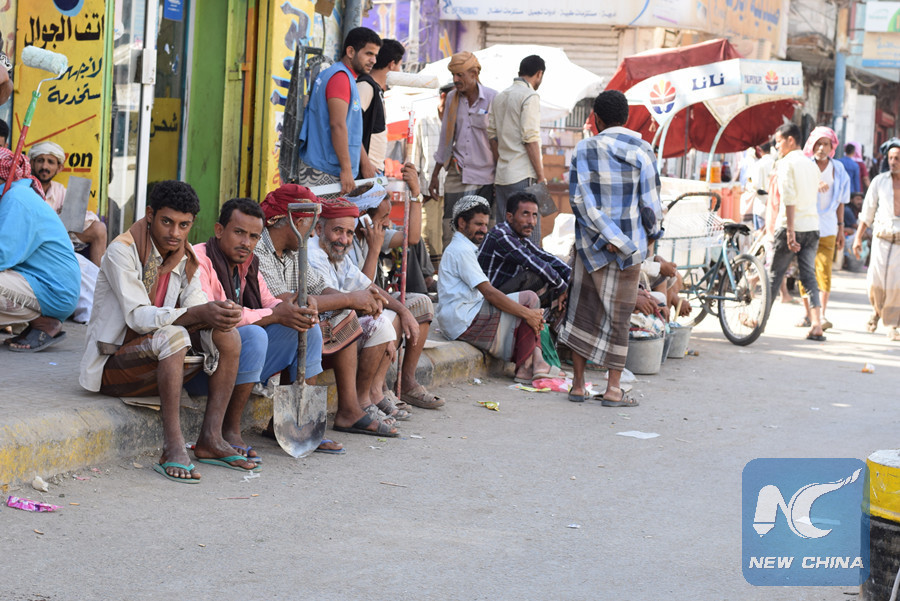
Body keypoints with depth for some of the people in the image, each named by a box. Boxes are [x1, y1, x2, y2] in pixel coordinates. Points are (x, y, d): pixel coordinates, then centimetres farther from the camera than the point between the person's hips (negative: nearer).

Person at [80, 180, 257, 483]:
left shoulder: (184, 259, 7)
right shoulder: (122, 251, -16)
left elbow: (196, 305, -3)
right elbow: (137, 316, -26)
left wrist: (218, 313, -28)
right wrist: (197, 314, -37)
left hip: (158, 360, 7)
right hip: (112, 363, -7)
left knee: (228, 335, -11)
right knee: (172, 336, -35)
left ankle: (211, 438, -12)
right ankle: (173, 447, -35)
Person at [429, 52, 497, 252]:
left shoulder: (493, 98, -4)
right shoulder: (452, 98, 10)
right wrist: (435, 174, 19)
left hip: (485, 176, -4)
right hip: (456, 175, 4)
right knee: (450, 232, -3)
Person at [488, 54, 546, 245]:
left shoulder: (499, 97, 16)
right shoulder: (530, 97, -8)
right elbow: (530, 139, -14)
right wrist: (541, 176, -12)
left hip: (502, 176, 8)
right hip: (523, 176, -8)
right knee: (529, 237, -7)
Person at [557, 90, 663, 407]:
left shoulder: (584, 150, -4)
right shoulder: (642, 150, -5)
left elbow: (580, 199, -10)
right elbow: (650, 200, -4)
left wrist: (606, 236, -9)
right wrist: (650, 233, 12)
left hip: (591, 243, 1)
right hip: (631, 244, -1)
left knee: (582, 311, 10)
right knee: (618, 315, 5)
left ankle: (578, 384, 12)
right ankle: (613, 389, 5)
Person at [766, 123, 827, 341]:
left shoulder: (786, 162, -8)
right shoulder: (811, 165, 15)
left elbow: (789, 198, -17)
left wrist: (790, 231, -20)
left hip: (792, 225, -6)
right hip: (813, 226, 6)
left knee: (774, 274, 6)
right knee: (809, 276, 4)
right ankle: (816, 325, -9)